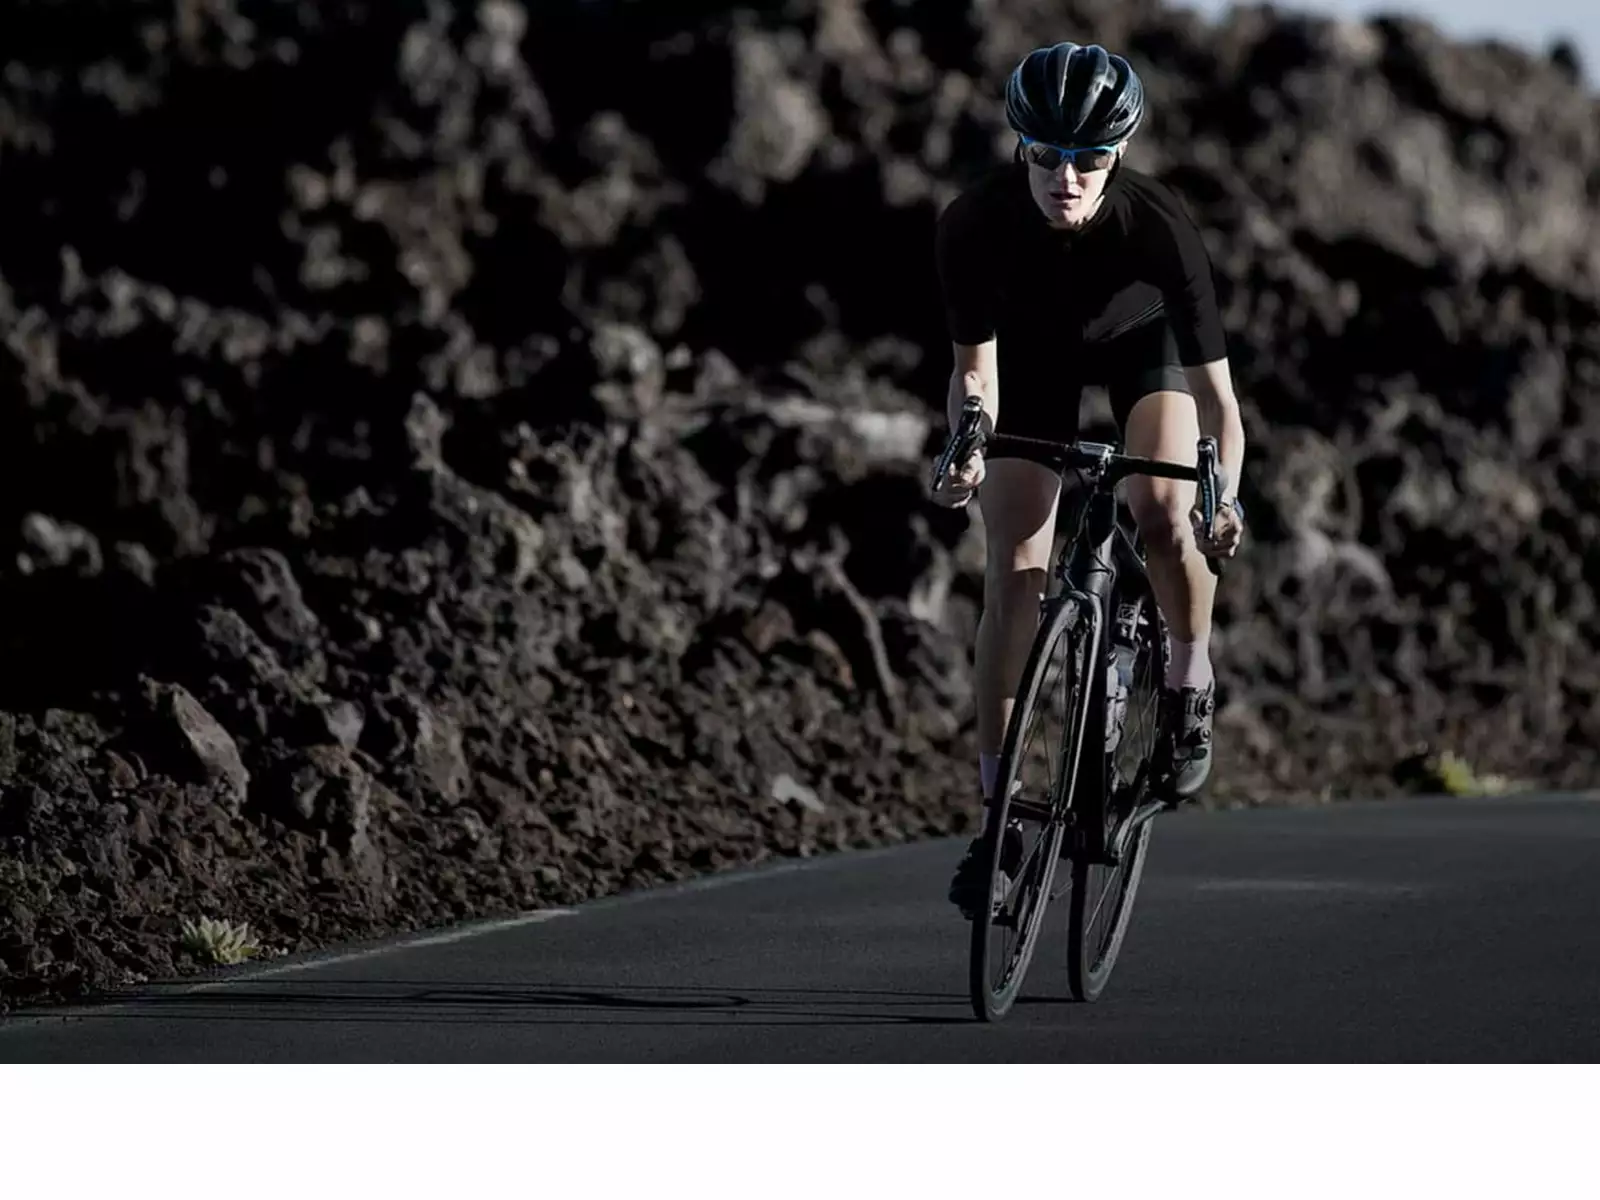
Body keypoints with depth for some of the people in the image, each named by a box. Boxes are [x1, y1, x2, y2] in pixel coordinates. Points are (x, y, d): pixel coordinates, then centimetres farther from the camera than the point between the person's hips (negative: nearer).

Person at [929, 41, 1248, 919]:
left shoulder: (1157, 225, -37)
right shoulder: (975, 222, -34)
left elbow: (1215, 392, -37)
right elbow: (975, 367, -23)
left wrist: (1226, 496, -52)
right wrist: (967, 448, -43)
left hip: (1141, 336, -1)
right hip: (1034, 348, 1)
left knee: (1164, 516, -27)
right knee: (1013, 575, -6)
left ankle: (1191, 676, 3)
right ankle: (993, 811, 0)